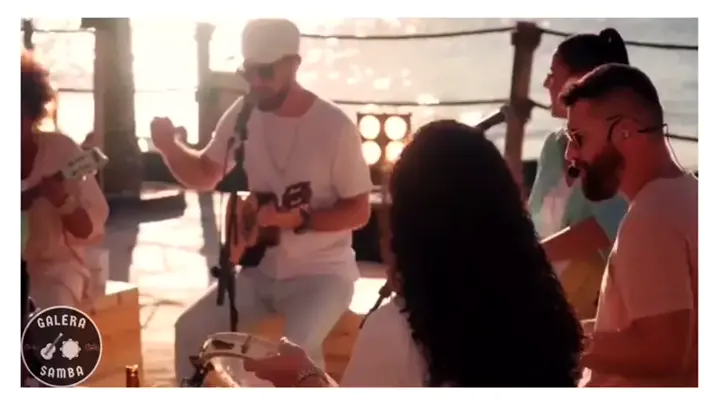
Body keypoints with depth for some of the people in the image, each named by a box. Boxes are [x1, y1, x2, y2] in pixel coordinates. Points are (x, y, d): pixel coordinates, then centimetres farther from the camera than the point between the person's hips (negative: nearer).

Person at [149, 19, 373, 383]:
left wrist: (298, 219, -27)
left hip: (322, 272, -5)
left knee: (295, 348, -31)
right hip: (260, 269, 5)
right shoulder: (243, 115, -2)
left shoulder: (334, 126, -16)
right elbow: (204, 176, 9)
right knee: (191, 331, -10)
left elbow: (359, 212, -12)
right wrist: (169, 147, -12)